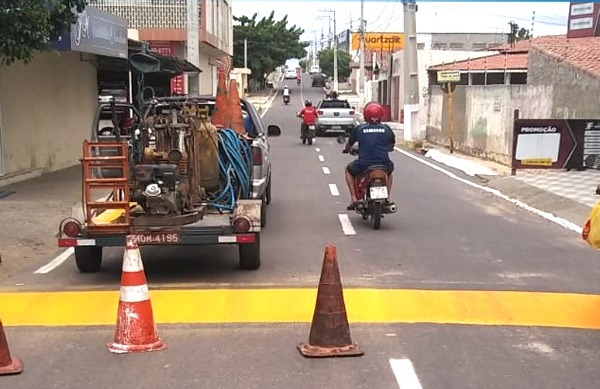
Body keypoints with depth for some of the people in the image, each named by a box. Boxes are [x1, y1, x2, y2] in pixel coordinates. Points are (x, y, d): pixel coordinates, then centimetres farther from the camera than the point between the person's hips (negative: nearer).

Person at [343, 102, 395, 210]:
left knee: (349, 170, 30)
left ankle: (354, 198, 19)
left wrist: (347, 149, 35)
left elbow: (349, 145, 12)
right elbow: (391, 146, 19)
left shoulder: (359, 129, 0)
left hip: (364, 165, -2)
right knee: (390, 170, 38)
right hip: (383, 164, 2)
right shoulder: (386, 129, 4)